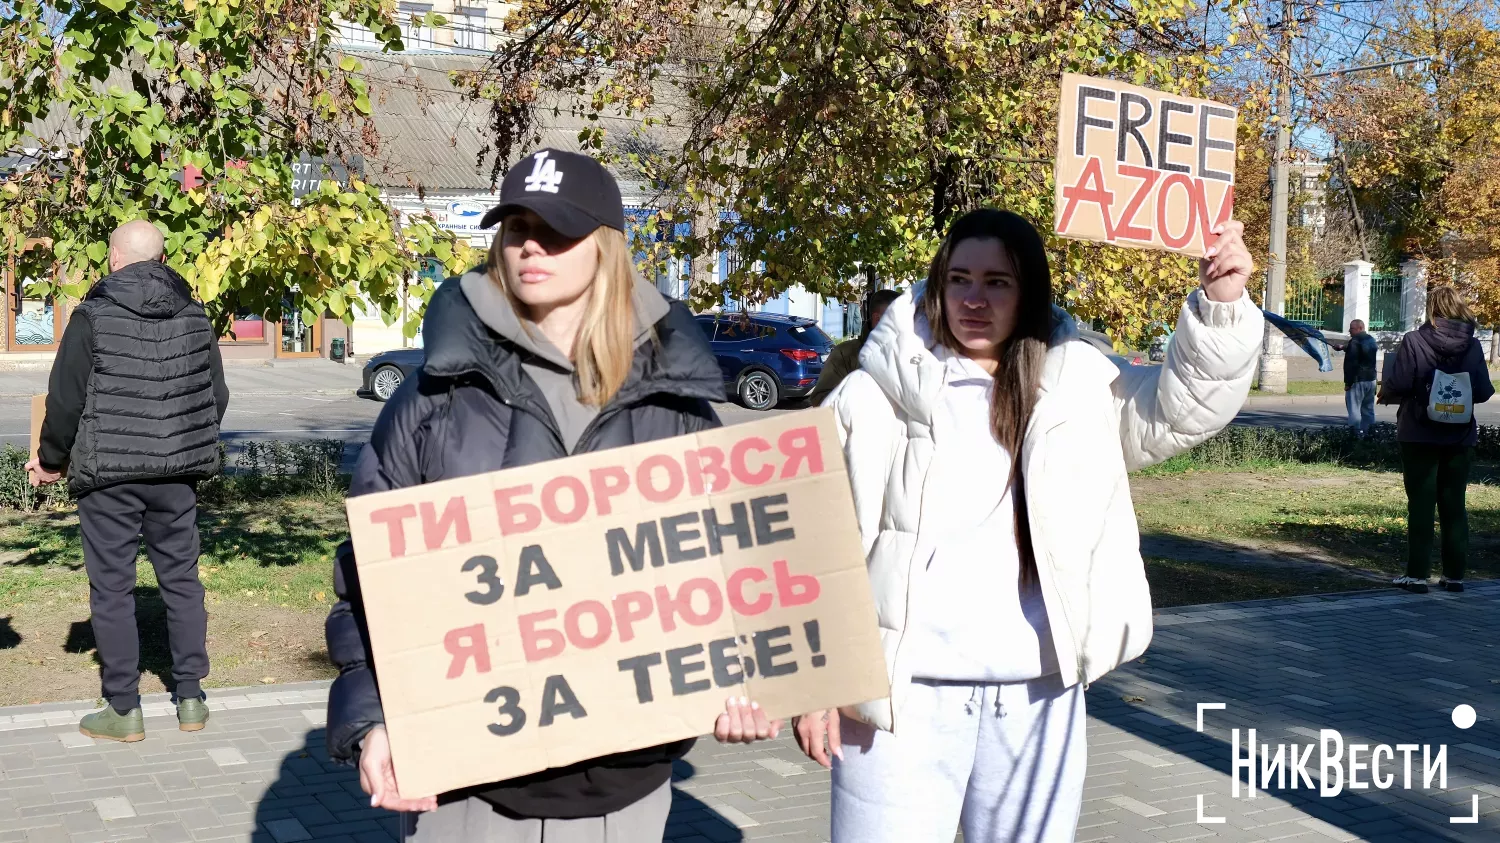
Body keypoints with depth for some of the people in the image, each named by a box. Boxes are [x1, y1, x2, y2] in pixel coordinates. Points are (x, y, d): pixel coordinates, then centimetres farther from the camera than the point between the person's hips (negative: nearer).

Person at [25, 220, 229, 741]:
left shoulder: (92, 317, -9)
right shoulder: (195, 317, 4)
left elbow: (64, 400, -6)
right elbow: (217, 397, 10)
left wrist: (52, 461, 9)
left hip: (108, 473, -4)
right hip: (177, 472, 4)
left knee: (111, 587, 5)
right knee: (181, 579, 13)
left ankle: (123, 710, 9)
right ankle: (190, 698, 17)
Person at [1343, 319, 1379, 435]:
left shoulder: (1355, 342, -14)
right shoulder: (1372, 341, 12)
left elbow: (1350, 363, -19)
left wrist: (1348, 382, -16)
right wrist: (1345, 348, 33)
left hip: (1358, 381, -9)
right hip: (1371, 379, 9)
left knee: (1354, 408, -7)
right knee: (1368, 408, 13)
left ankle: (1357, 433, -12)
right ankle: (1369, 431, 15)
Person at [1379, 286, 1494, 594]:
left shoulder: (1414, 341, -12)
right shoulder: (1472, 346, -2)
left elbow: (1398, 385, -16)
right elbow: (1484, 391, -2)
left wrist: (1385, 394, 5)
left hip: (1420, 435, -3)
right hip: (1460, 437, 3)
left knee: (1420, 504, 2)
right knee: (1454, 505, 11)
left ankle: (1418, 574, 1)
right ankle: (1455, 574, 15)